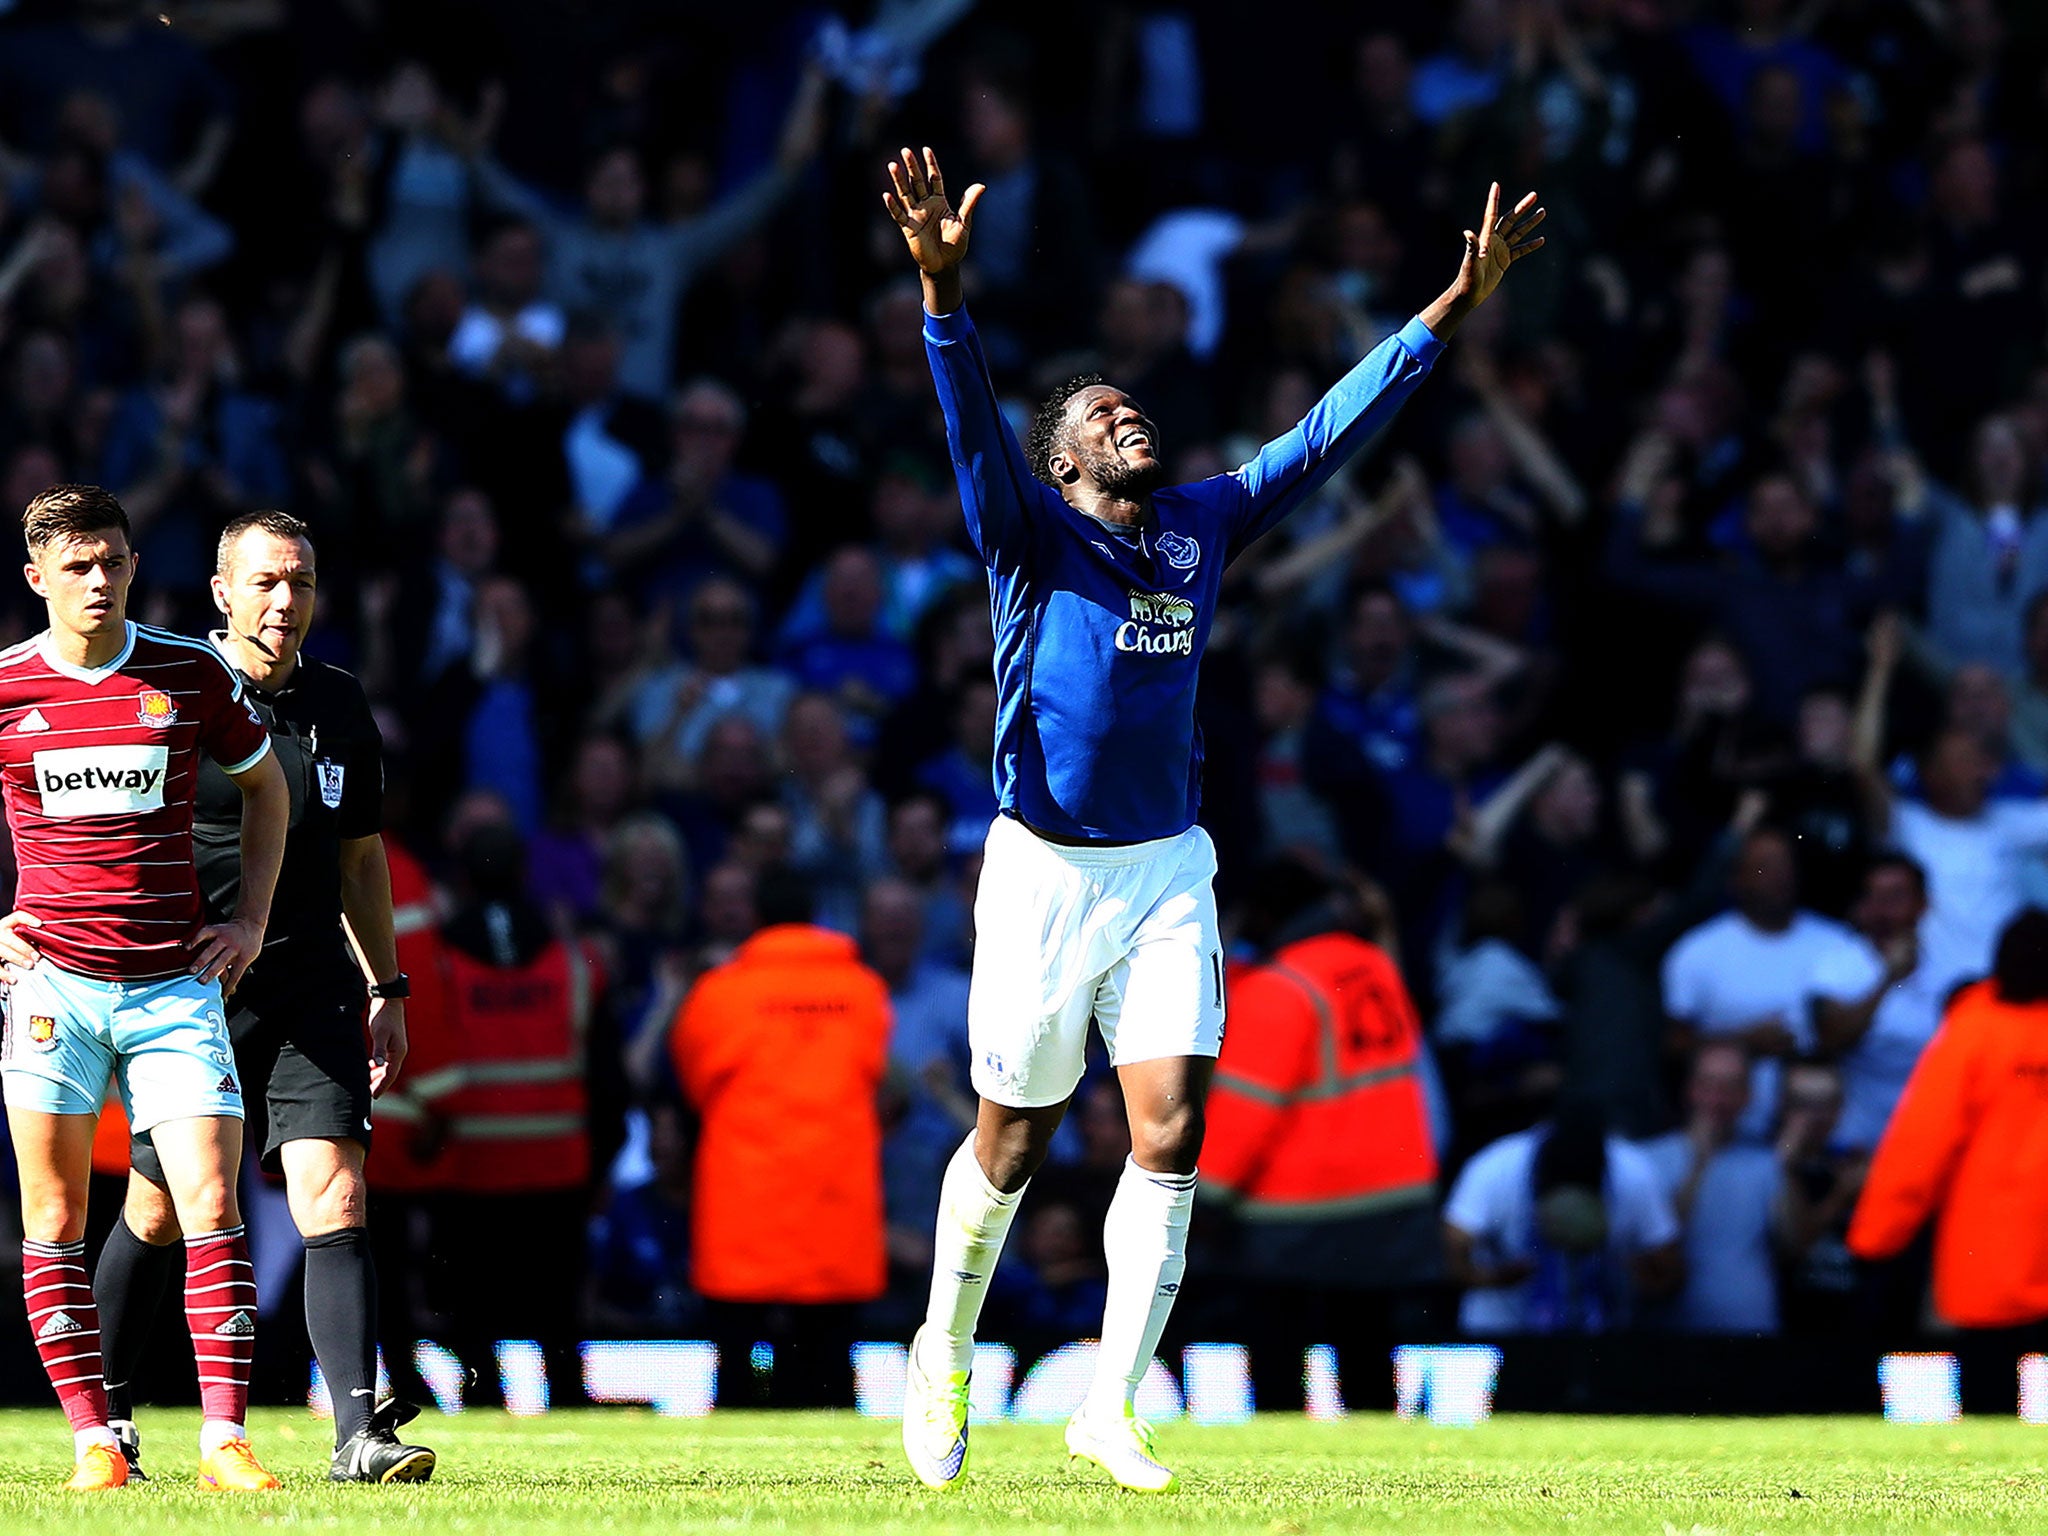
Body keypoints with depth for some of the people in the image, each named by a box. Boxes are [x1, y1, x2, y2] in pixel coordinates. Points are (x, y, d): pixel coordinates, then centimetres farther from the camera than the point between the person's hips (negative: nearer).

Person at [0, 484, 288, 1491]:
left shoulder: (193, 675, 2)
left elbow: (264, 785, 19)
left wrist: (250, 917, 10)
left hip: (177, 981, 0)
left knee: (212, 1206, -9)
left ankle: (224, 1440, -10)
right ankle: (92, 1438, 7)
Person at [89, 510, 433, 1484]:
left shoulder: (339, 707, 10)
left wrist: (388, 990, 18)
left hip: (312, 995, 3)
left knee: (334, 1197, -12)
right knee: (157, 1212, 7)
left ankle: (359, 1434, -18)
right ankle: (104, 1408, 28)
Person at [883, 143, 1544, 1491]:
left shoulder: (1204, 528, 9)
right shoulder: (1032, 531, -5)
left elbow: (1331, 430, 12)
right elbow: (975, 420, -22)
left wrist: (1455, 309, 9)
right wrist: (943, 289, -39)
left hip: (1169, 873, 4)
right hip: (1047, 872, -4)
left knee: (1172, 1136, -9)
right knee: (1014, 1143, 5)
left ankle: (1109, 1412, -4)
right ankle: (947, 1353, 30)